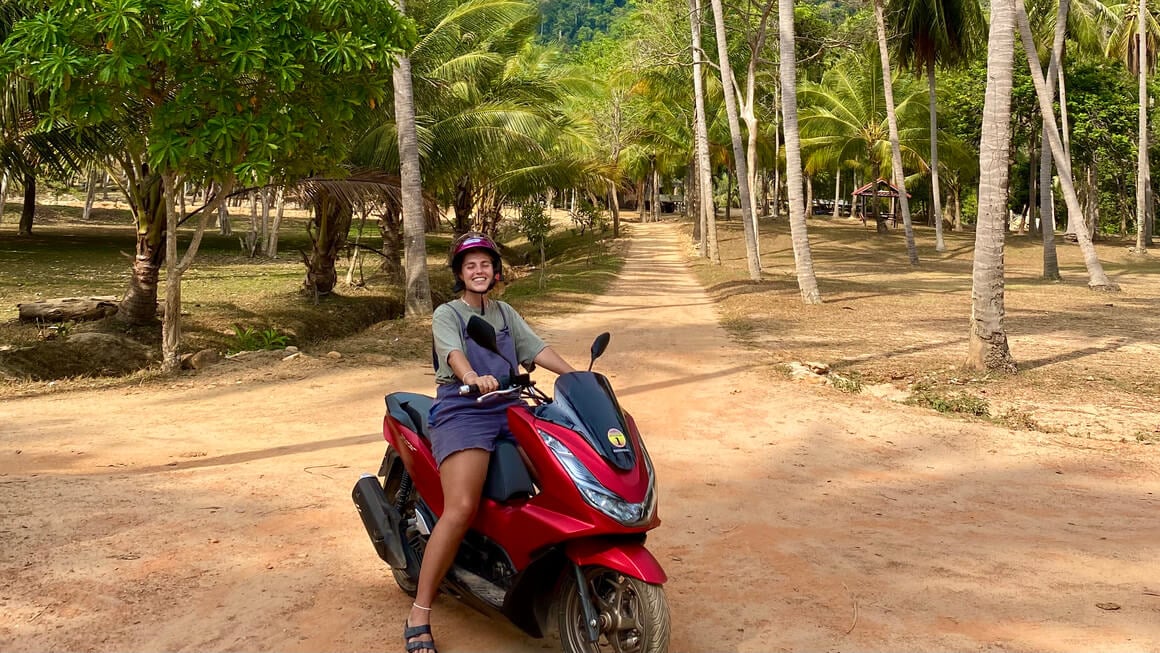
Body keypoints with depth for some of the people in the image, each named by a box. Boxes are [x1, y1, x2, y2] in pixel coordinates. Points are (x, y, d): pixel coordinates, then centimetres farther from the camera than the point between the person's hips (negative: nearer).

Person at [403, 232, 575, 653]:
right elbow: (453, 352, -14)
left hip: (510, 408, 6)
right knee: (461, 508, -24)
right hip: (463, 411, -6)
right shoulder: (447, 314, 7)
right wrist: (472, 377, -36)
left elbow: (536, 349, 14)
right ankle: (418, 616, -18)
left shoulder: (506, 313, 24)